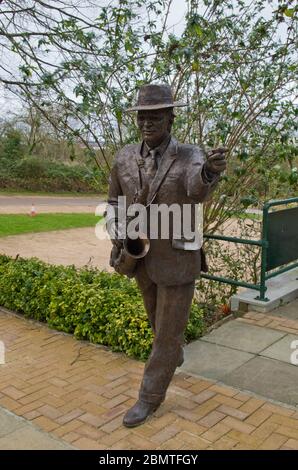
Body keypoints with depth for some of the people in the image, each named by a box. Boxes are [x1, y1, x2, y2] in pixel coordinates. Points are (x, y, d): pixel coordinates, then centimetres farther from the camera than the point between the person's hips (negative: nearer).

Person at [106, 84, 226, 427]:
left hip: (178, 261, -4)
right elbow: (115, 202, 9)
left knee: (169, 330, 4)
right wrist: (118, 242, -7)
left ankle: (150, 396, 22)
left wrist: (211, 171, -62)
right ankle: (174, 356, 54)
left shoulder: (191, 157, -15)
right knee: (159, 319, 24)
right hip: (143, 259, 5)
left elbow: (198, 190, -38)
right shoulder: (125, 157, -3)